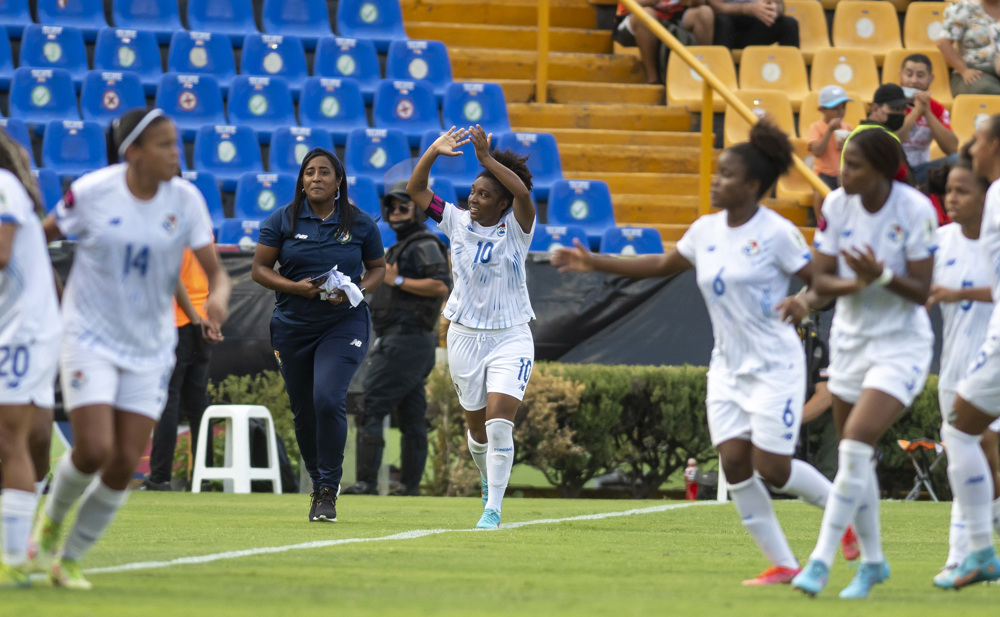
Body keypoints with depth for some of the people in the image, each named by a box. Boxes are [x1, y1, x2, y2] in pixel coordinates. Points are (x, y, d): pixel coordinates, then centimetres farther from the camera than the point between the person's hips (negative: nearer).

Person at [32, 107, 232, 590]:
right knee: (94, 450, -17)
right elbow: (43, 234, 5)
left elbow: (215, 272, -8)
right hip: (90, 337, -3)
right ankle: (53, 517, 16)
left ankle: (69, 559, 17)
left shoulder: (185, 200, -6)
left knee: (124, 466, -2)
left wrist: (218, 297, -30)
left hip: (149, 348, 3)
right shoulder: (91, 192, -12)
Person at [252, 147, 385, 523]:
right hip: (293, 326, 2)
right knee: (303, 412, 7)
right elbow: (260, 269, 1)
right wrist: (296, 287, -15)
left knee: (328, 399, -21)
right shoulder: (282, 221, 0)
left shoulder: (361, 224, 1)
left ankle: (328, 490, -11)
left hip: (344, 324, -2)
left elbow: (378, 268, 12)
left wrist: (356, 291, -9)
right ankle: (319, 482, 31)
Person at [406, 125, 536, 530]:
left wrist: (486, 158, -34)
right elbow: (415, 191, -4)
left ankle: (493, 509, -15)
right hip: (465, 337, 3)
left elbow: (522, 193, -28)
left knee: (499, 422, -17)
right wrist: (433, 152, -18)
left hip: (511, 338, -3)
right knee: (477, 427, 11)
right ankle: (489, 481, 40)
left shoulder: (516, 227, -7)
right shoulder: (457, 222, 1)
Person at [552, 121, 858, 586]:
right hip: (728, 368, 6)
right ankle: (782, 565, 3)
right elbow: (664, 265, 19)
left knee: (772, 468, -8)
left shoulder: (776, 232, -13)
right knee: (734, 464, -5)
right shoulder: (706, 231, 6)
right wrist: (596, 264, 16)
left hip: (774, 367, -6)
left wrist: (804, 301, -32)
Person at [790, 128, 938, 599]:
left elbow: (921, 291, -15)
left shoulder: (915, 211, -17)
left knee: (856, 443, -20)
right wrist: (853, 284, -24)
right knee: (855, 457, 10)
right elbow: (821, 281, -4)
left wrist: (881, 276, -32)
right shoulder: (837, 205, -5)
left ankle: (821, 560, -17)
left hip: (901, 344, -5)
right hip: (850, 340, 5)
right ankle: (872, 561, 27)